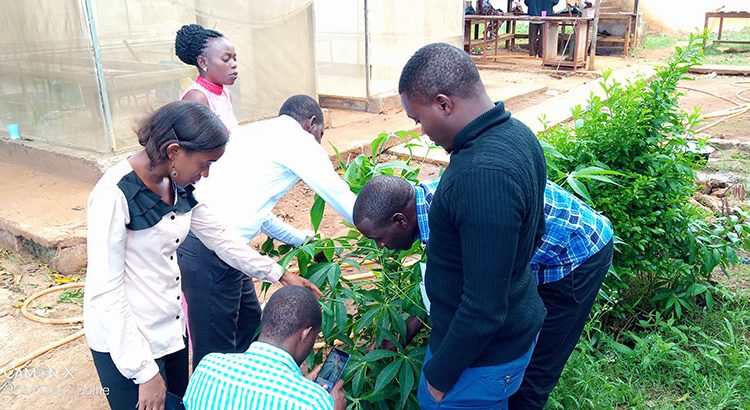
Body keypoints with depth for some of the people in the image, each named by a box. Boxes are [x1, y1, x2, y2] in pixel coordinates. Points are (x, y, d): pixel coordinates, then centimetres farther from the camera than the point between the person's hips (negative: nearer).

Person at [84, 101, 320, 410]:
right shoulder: (115, 195, -24)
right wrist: (144, 371, -20)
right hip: (124, 339, -7)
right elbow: (105, 291, -23)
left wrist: (279, 274, 9)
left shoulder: (179, 186, -2)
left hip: (170, 326, 7)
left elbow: (220, 238, 9)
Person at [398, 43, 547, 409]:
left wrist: (440, 374, -15)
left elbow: (483, 311, -29)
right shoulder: (517, 132, -3)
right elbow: (535, 230, 11)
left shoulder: (482, 176, -34)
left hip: (482, 352, -9)